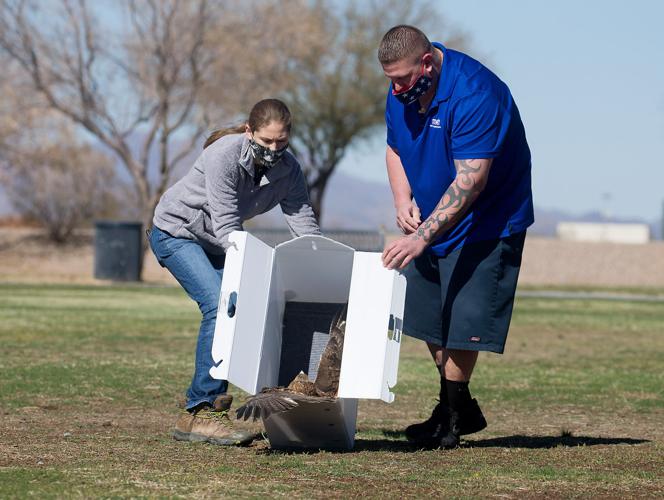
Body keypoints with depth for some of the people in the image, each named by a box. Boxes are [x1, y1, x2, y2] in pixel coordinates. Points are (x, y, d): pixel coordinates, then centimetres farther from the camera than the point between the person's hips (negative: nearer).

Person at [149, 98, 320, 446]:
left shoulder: (287, 169, -12)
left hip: (213, 244, 7)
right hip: (176, 232, -7)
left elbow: (305, 225, -18)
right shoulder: (224, 156, -30)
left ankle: (200, 402, 1)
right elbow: (226, 227, -34)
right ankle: (201, 411, -23)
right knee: (219, 305, -23)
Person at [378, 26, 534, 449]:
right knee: (429, 318, 11)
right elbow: (395, 148, 14)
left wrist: (422, 236, -37)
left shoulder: (474, 94, -29)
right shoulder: (401, 91, -2)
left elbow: (470, 181, -33)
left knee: (463, 324, -11)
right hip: (430, 222, 8)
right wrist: (403, 200, -6)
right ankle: (462, 409, 25)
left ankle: (452, 418, 1)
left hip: (486, 224, -8)